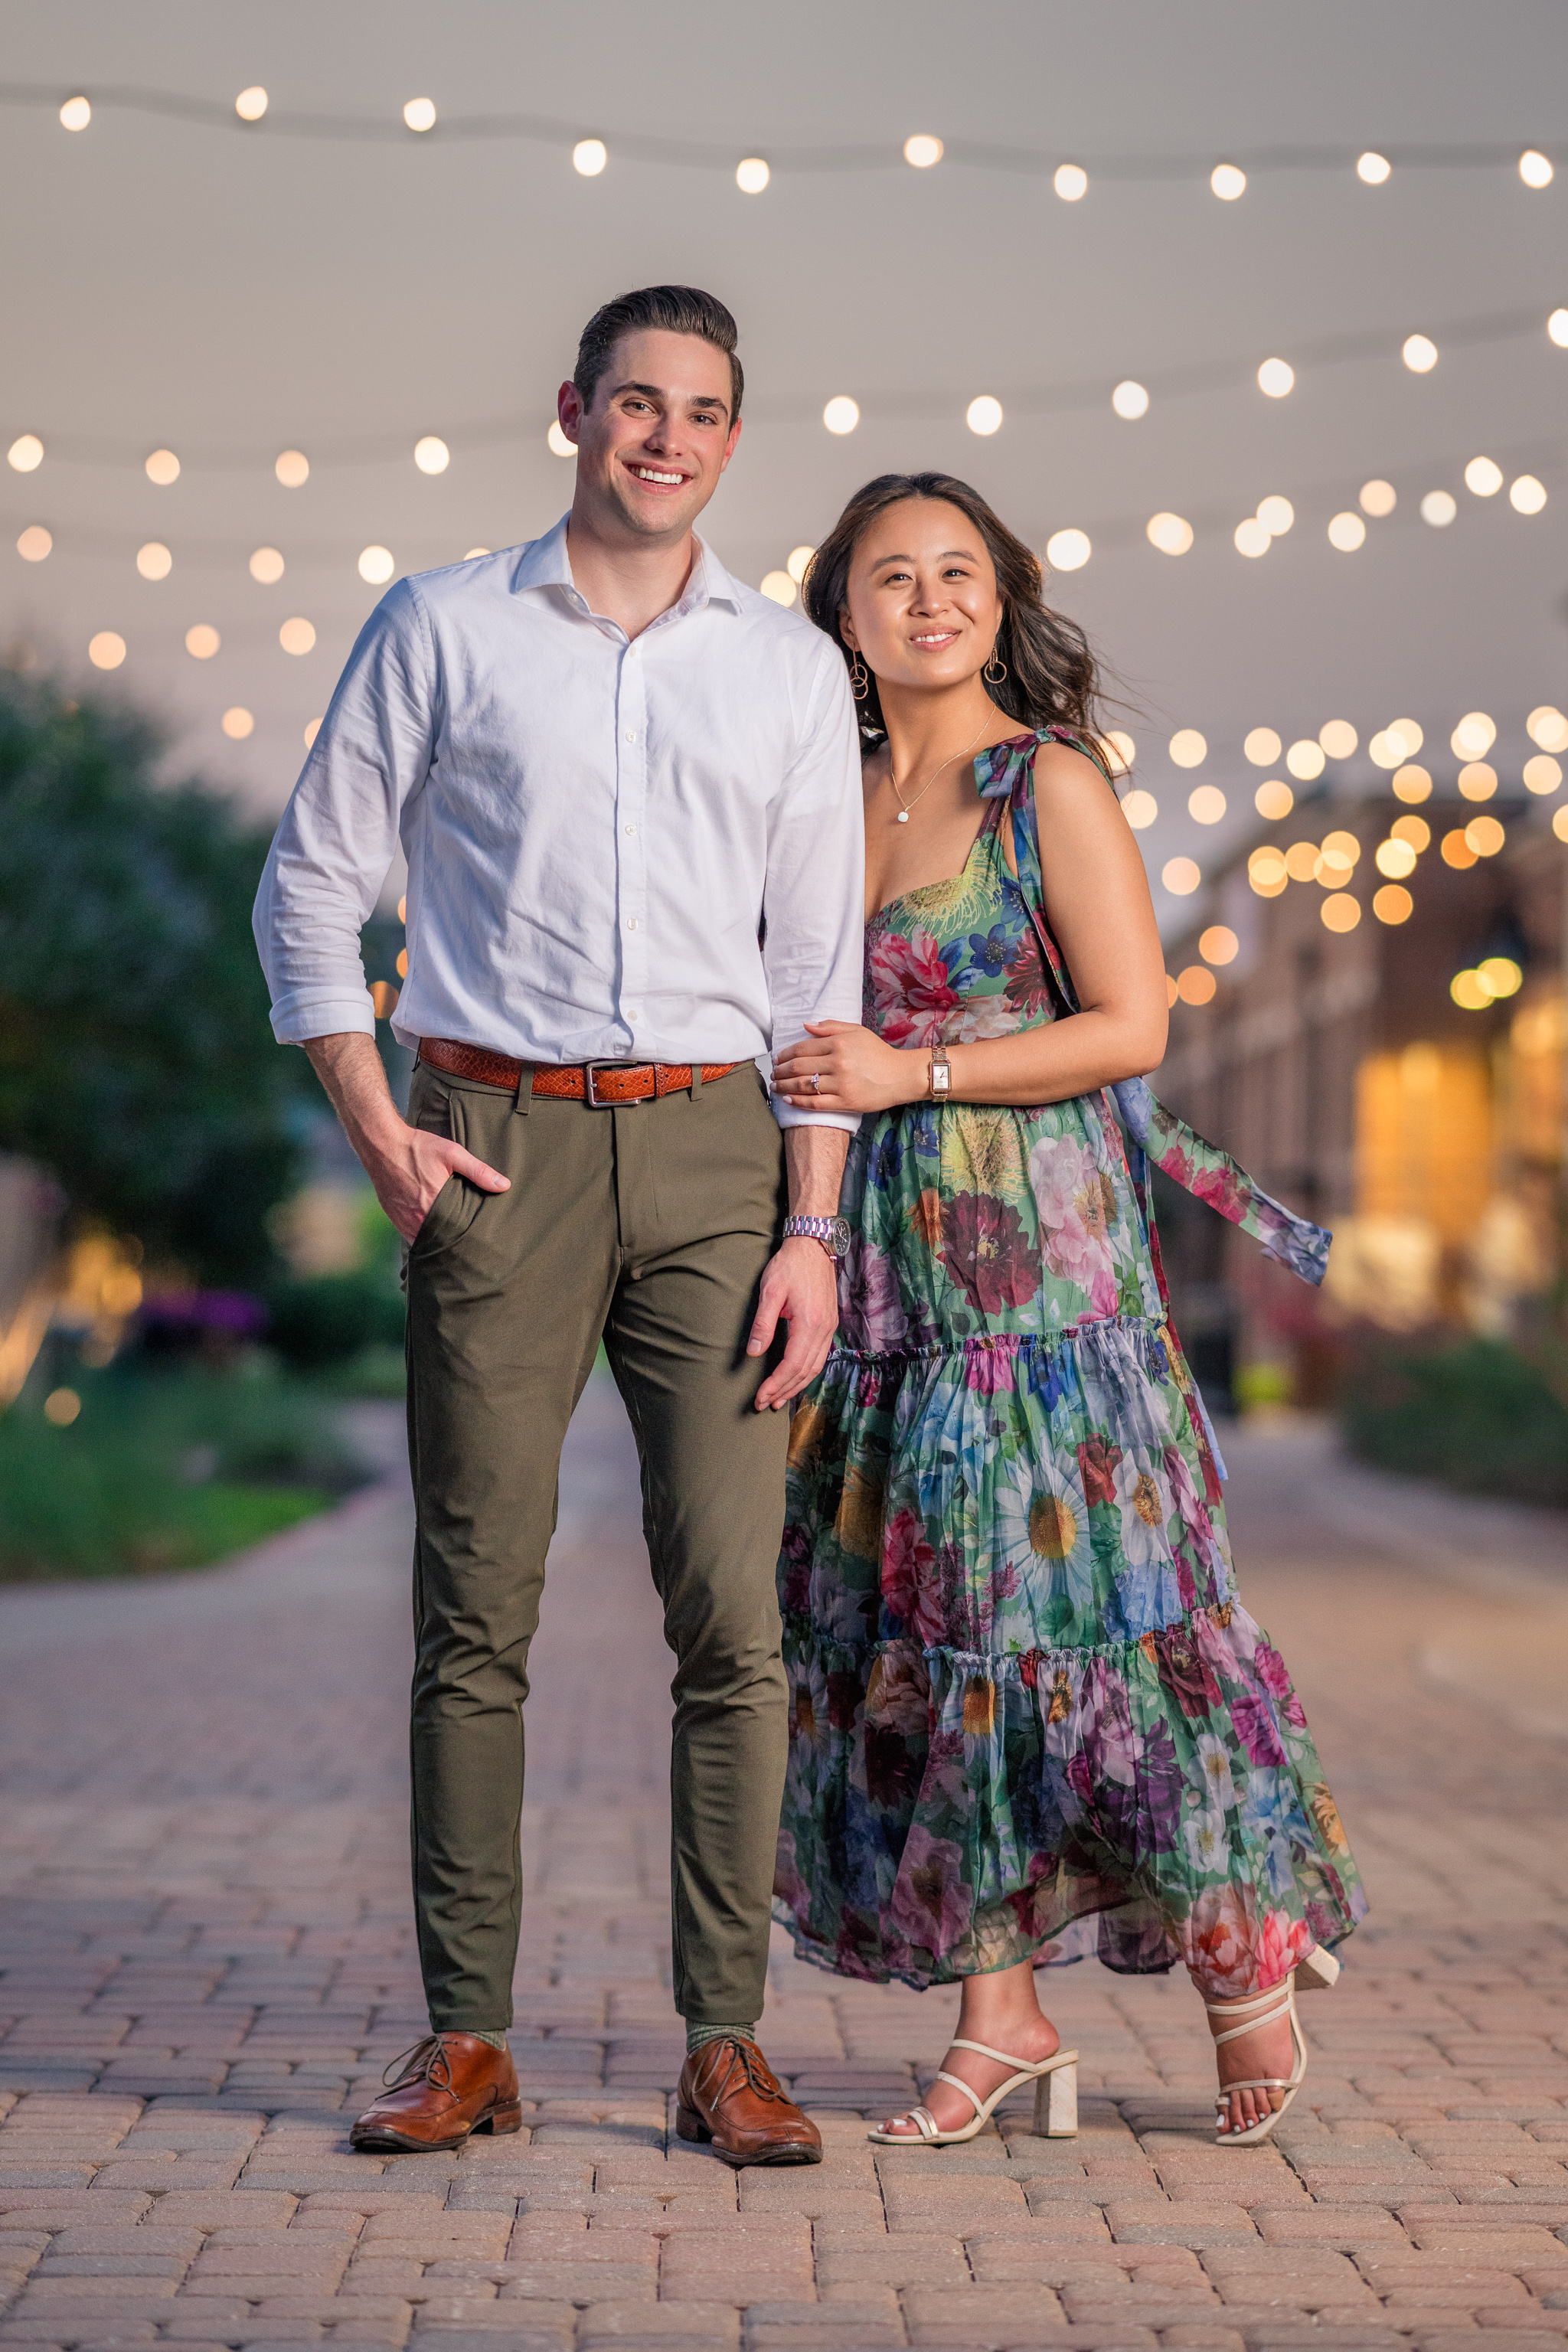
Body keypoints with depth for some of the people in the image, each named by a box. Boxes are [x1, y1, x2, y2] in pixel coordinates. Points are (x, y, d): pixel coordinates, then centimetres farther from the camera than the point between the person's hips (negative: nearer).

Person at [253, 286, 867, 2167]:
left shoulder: (791, 669, 11)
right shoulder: (442, 629, 6)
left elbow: (817, 969, 9)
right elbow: (311, 882, 8)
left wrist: (813, 1228, 1)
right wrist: (374, 1129, -4)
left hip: (709, 1152, 1)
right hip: (494, 1148, -1)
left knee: (731, 1617, -3)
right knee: (475, 1610, -1)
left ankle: (725, 2046, 4)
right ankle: (465, 2040, 6)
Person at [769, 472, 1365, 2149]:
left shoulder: (1049, 782, -3)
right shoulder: (837, 798, 14)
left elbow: (1131, 1023, -9)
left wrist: (913, 1072, -14)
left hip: (1041, 1261, -6)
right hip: (884, 1268, 6)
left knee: (1081, 1612, -7)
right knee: (912, 1631, 2)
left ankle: (1246, 1963, 10)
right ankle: (1001, 2011, 9)